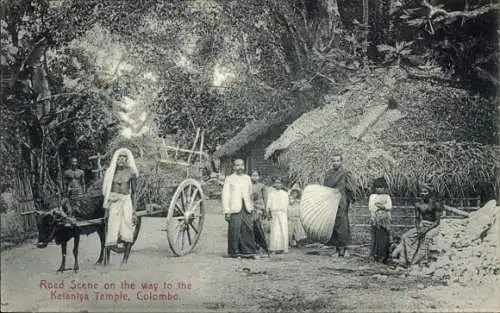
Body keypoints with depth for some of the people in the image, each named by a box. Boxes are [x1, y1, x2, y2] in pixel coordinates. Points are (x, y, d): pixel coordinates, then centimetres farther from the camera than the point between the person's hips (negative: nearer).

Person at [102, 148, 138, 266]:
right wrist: (106, 208, 5)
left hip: (126, 202, 0)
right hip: (113, 203, 0)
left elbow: (133, 192, 6)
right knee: (111, 234, -2)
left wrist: (134, 211, 3)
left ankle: (125, 261, 8)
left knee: (127, 234, -3)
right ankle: (106, 260, 7)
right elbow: (106, 191, 8)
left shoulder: (131, 172, 2)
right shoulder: (111, 171, 4)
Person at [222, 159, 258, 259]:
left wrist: (251, 207, 14)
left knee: (248, 230, -3)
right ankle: (234, 252, 4)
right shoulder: (229, 179, 6)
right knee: (234, 231, -6)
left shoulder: (247, 178, 19)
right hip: (234, 209, -4)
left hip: (247, 209, 4)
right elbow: (225, 196, 1)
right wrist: (226, 211, -7)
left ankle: (248, 252, 3)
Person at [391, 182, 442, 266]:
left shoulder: (436, 204, -14)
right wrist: (418, 228, -17)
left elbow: (437, 221, -16)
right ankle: (405, 258, -9)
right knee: (406, 236, -16)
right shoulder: (418, 204, 0)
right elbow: (417, 219, 4)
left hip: (433, 227, -5)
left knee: (428, 236, -38)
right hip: (421, 226, 5)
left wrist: (426, 229, -26)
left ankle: (424, 259, -30)